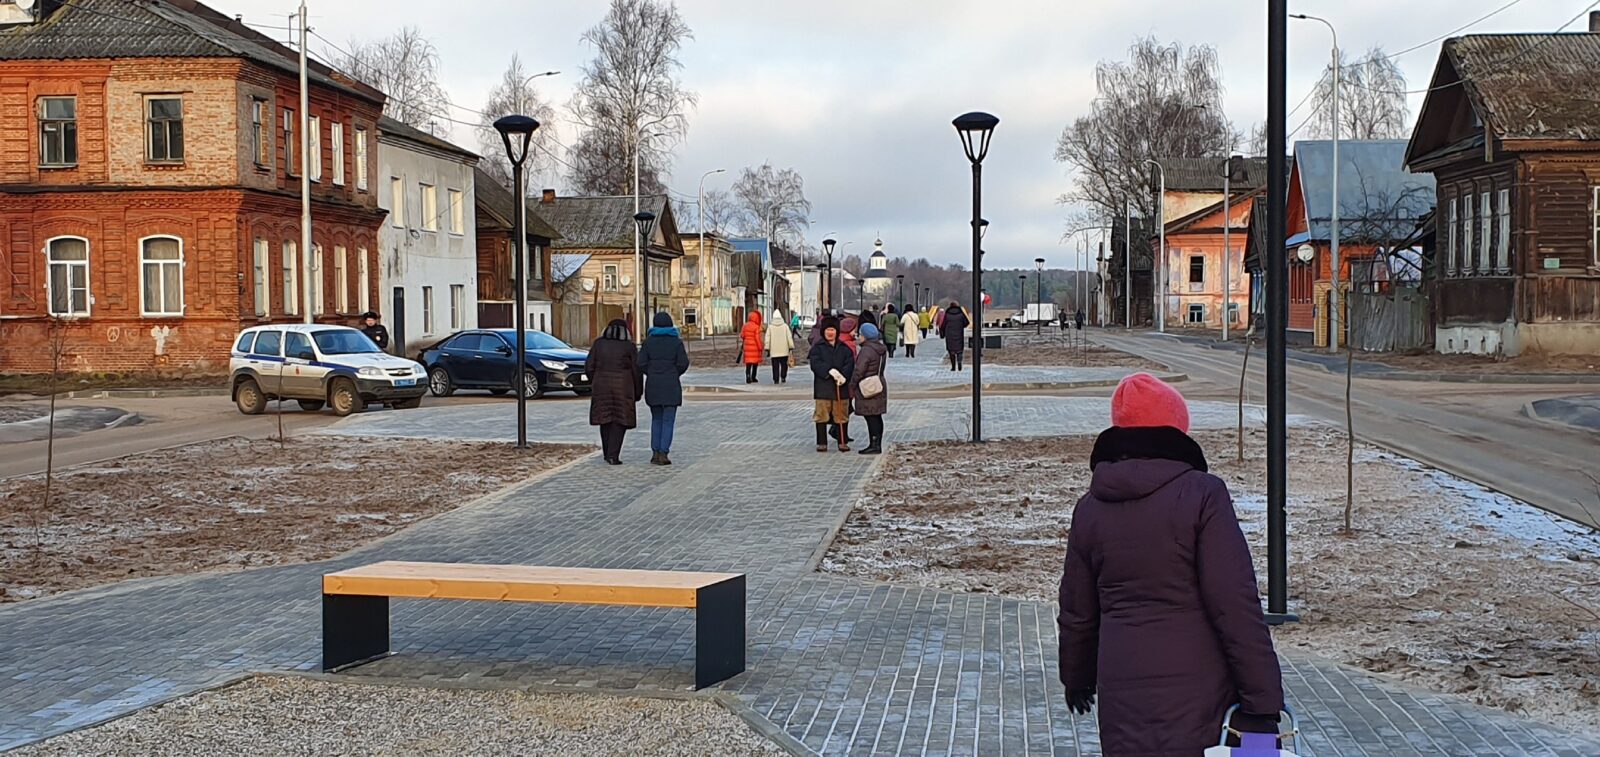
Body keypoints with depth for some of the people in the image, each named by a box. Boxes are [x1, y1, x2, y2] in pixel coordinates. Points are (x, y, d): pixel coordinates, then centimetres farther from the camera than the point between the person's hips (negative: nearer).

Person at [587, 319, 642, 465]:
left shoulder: (598, 343, 2)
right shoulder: (629, 346, -3)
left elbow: (589, 368, 1)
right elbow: (637, 371, -3)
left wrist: (594, 383, 17)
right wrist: (638, 392, 8)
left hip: (601, 386, 2)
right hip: (622, 388, -2)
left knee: (605, 420, 14)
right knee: (619, 421, 3)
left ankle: (607, 454, 21)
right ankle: (613, 456, -6)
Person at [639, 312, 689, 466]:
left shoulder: (649, 341, 0)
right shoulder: (676, 342, -5)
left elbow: (641, 363, -5)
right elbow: (683, 363, -9)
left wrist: (651, 374, 12)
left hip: (653, 385, 2)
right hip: (671, 386, -2)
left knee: (656, 419, 14)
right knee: (668, 420, 2)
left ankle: (655, 452, 10)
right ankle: (663, 453, -4)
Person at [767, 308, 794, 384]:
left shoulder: (770, 327, 0)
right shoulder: (785, 326, 0)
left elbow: (768, 338, 0)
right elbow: (789, 337, 0)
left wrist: (767, 349, 5)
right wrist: (791, 347, 6)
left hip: (774, 350, 0)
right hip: (784, 350, 0)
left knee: (775, 366, 3)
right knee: (784, 364, 11)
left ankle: (776, 379, 0)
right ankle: (783, 377, 5)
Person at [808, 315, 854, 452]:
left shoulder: (844, 348, 11)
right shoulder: (817, 347, 4)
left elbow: (850, 363, -1)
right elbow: (815, 363, -10)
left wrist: (843, 376, -19)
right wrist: (829, 371, -23)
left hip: (841, 386, 2)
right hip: (823, 386, -2)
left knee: (842, 415, 4)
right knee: (821, 415, 0)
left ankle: (843, 442, 13)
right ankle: (821, 443, 7)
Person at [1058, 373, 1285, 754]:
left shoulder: (1090, 509, 7)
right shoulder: (1202, 495, -8)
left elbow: (1077, 613, 15)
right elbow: (1236, 605, -13)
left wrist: (1077, 678, 32)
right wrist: (1262, 699, -9)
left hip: (1122, 698, 5)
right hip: (1196, 695, -4)